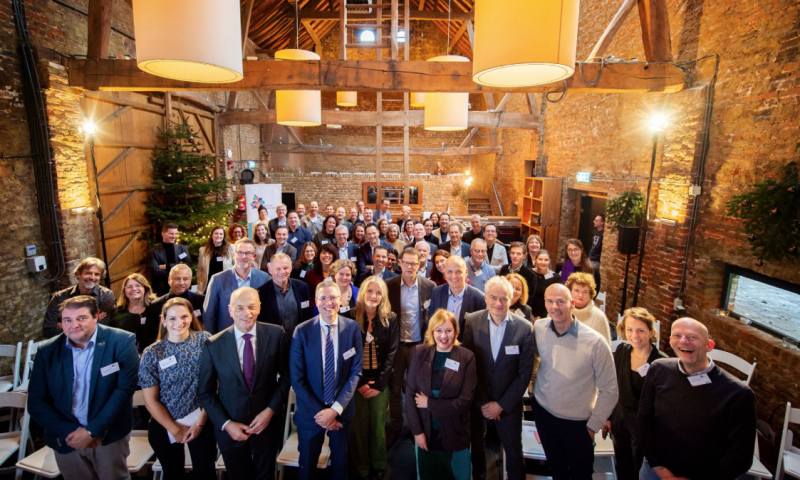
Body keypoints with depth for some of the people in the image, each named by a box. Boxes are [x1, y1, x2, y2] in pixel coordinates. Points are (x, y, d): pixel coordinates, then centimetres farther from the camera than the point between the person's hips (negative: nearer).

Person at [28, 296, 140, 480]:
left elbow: (125, 388, -15)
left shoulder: (122, 342, -13)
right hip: (65, 439, 3)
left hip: (109, 435, -2)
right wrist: (68, 432, -11)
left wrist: (93, 430, -17)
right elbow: (36, 402, -1)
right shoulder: (46, 351, -2)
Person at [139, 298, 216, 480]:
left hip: (202, 421, -1)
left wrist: (201, 422, -9)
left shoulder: (204, 340, -10)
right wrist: (175, 430, -5)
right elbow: (150, 400, -4)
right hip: (164, 425, 1)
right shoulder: (152, 353, -7)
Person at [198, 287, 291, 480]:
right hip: (229, 429, 0)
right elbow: (205, 393, -3)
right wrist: (226, 424, -10)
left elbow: (286, 375, -5)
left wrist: (271, 410, -13)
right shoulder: (213, 345, -12)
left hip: (267, 423, 0)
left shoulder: (276, 335, -14)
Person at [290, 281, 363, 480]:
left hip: (341, 410, 1)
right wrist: (319, 412, -14)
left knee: (340, 462, 23)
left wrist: (336, 409, -15)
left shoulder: (353, 328, -10)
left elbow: (356, 371, -8)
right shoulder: (302, 331, -13)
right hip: (310, 411, -1)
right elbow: (297, 378, -11)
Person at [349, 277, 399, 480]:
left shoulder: (390, 320, -1)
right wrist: (359, 383, -9)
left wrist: (379, 384, -10)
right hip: (357, 382, 0)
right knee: (358, 426, 6)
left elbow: (391, 353, -3)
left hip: (380, 382, 0)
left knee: (378, 426, 9)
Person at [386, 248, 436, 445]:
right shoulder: (389, 286, -4)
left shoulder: (429, 286, -6)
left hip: (419, 345, -1)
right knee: (395, 387, 12)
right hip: (396, 344, 1)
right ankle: (394, 427, 31)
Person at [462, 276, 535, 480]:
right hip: (477, 400, 1)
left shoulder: (525, 328, -13)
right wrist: (482, 401, -9)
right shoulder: (472, 322, -11)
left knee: (514, 451, 15)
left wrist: (501, 404, -10)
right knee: (477, 445, 21)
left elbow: (525, 373, -9)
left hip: (508, 404, -1)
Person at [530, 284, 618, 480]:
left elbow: (609, 391, -12)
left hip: (578, 422, -2)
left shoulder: (595, 342, -22)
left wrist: (593, 425, -6)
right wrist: (535, 387, 1)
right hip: (543, 412, 2)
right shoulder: (538, 329, -14)